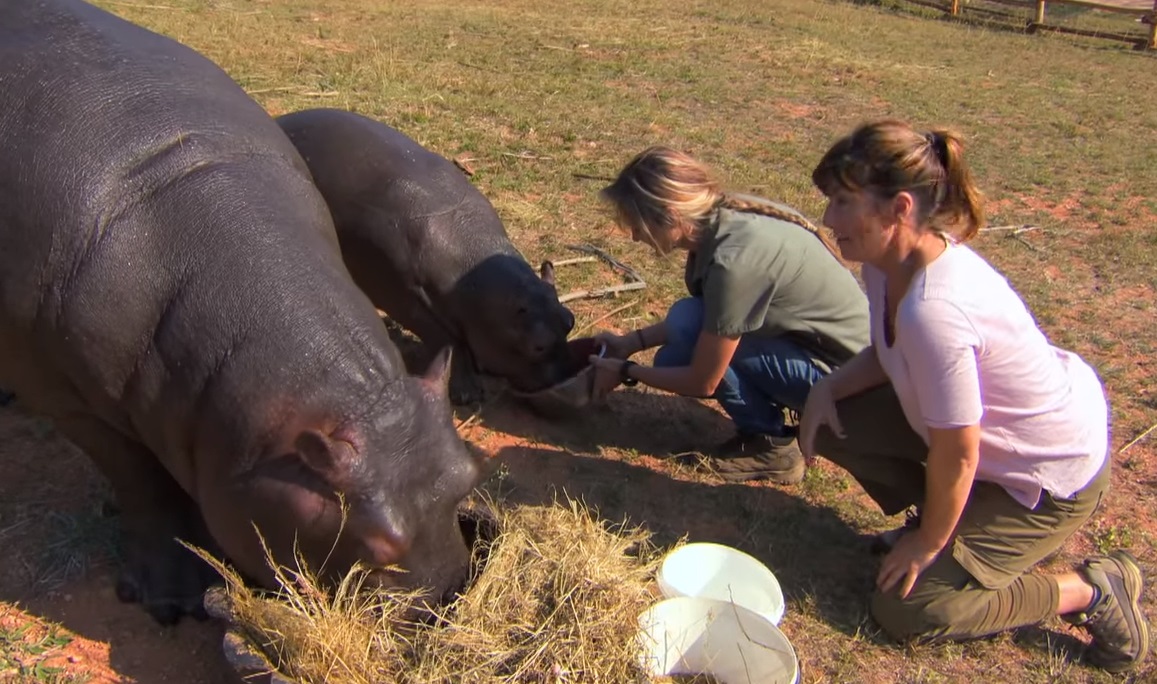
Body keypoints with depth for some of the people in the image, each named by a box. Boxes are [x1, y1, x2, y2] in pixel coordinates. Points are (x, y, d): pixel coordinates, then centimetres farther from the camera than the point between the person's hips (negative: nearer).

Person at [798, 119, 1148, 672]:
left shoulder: (933, 310, -37)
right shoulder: (892, 259, -11)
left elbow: (956, 455, -27)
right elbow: (888, 354, 7)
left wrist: (927, 544, -11)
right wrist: (830, 386, -11)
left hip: (1051, 472, -8)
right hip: (1002, 424, 8)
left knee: (904, 611, -3)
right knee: (829, 423, 0)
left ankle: (1092, 591, 9)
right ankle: (947, 519, 18)